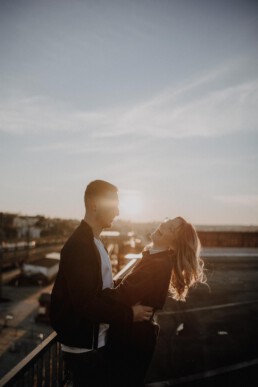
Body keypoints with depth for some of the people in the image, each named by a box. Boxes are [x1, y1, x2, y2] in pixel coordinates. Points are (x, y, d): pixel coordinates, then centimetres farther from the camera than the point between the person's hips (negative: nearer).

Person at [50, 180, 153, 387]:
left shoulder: (95, 241, 11)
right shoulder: (79, 244, -21)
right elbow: (85, 302, -26)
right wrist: (129, 314, -19)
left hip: (97, 341, 9)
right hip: (84, 346, -9)